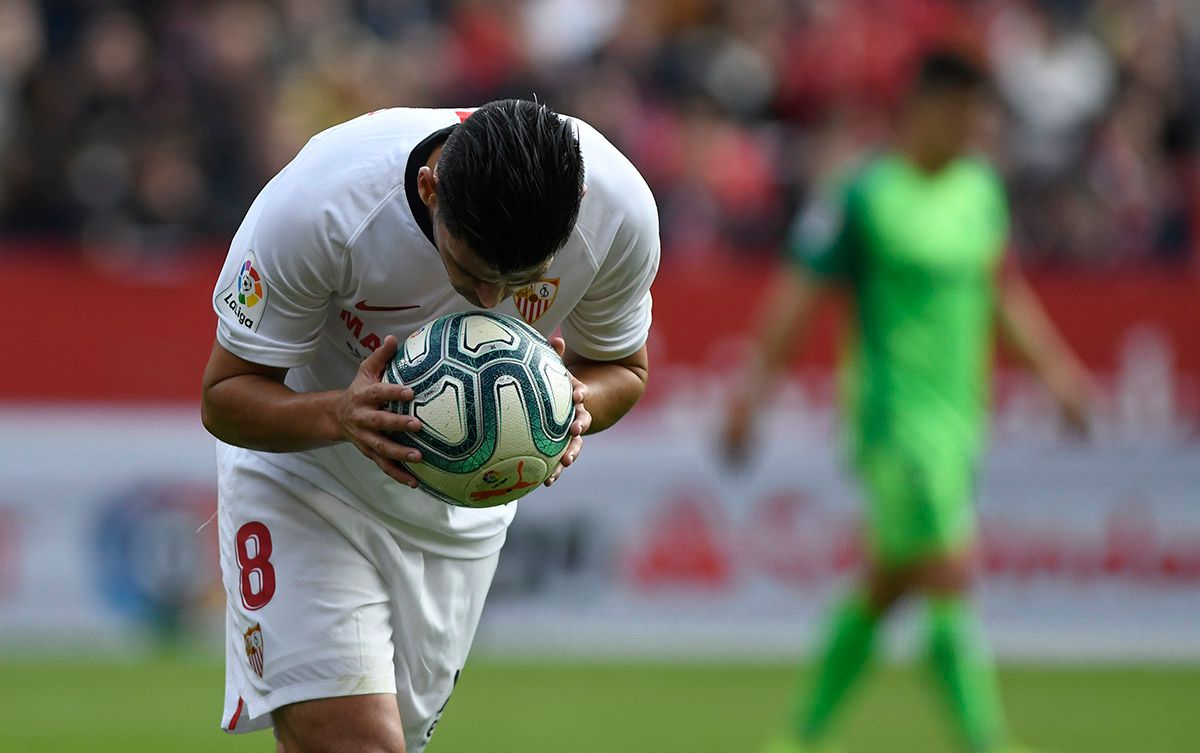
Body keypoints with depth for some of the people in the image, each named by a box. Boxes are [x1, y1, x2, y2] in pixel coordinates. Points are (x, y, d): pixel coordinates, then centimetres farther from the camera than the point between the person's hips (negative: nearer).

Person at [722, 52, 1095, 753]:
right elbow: (797, 296, -10)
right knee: (952, 581, -13)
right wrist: (750, 395, -12)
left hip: (959, 420, 7)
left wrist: (1056, 366, 21)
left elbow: (1003, 292, 24)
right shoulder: (865, 196, -11)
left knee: (884, 589, 13)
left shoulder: (981, 188, 10)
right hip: (897, 422, -7)